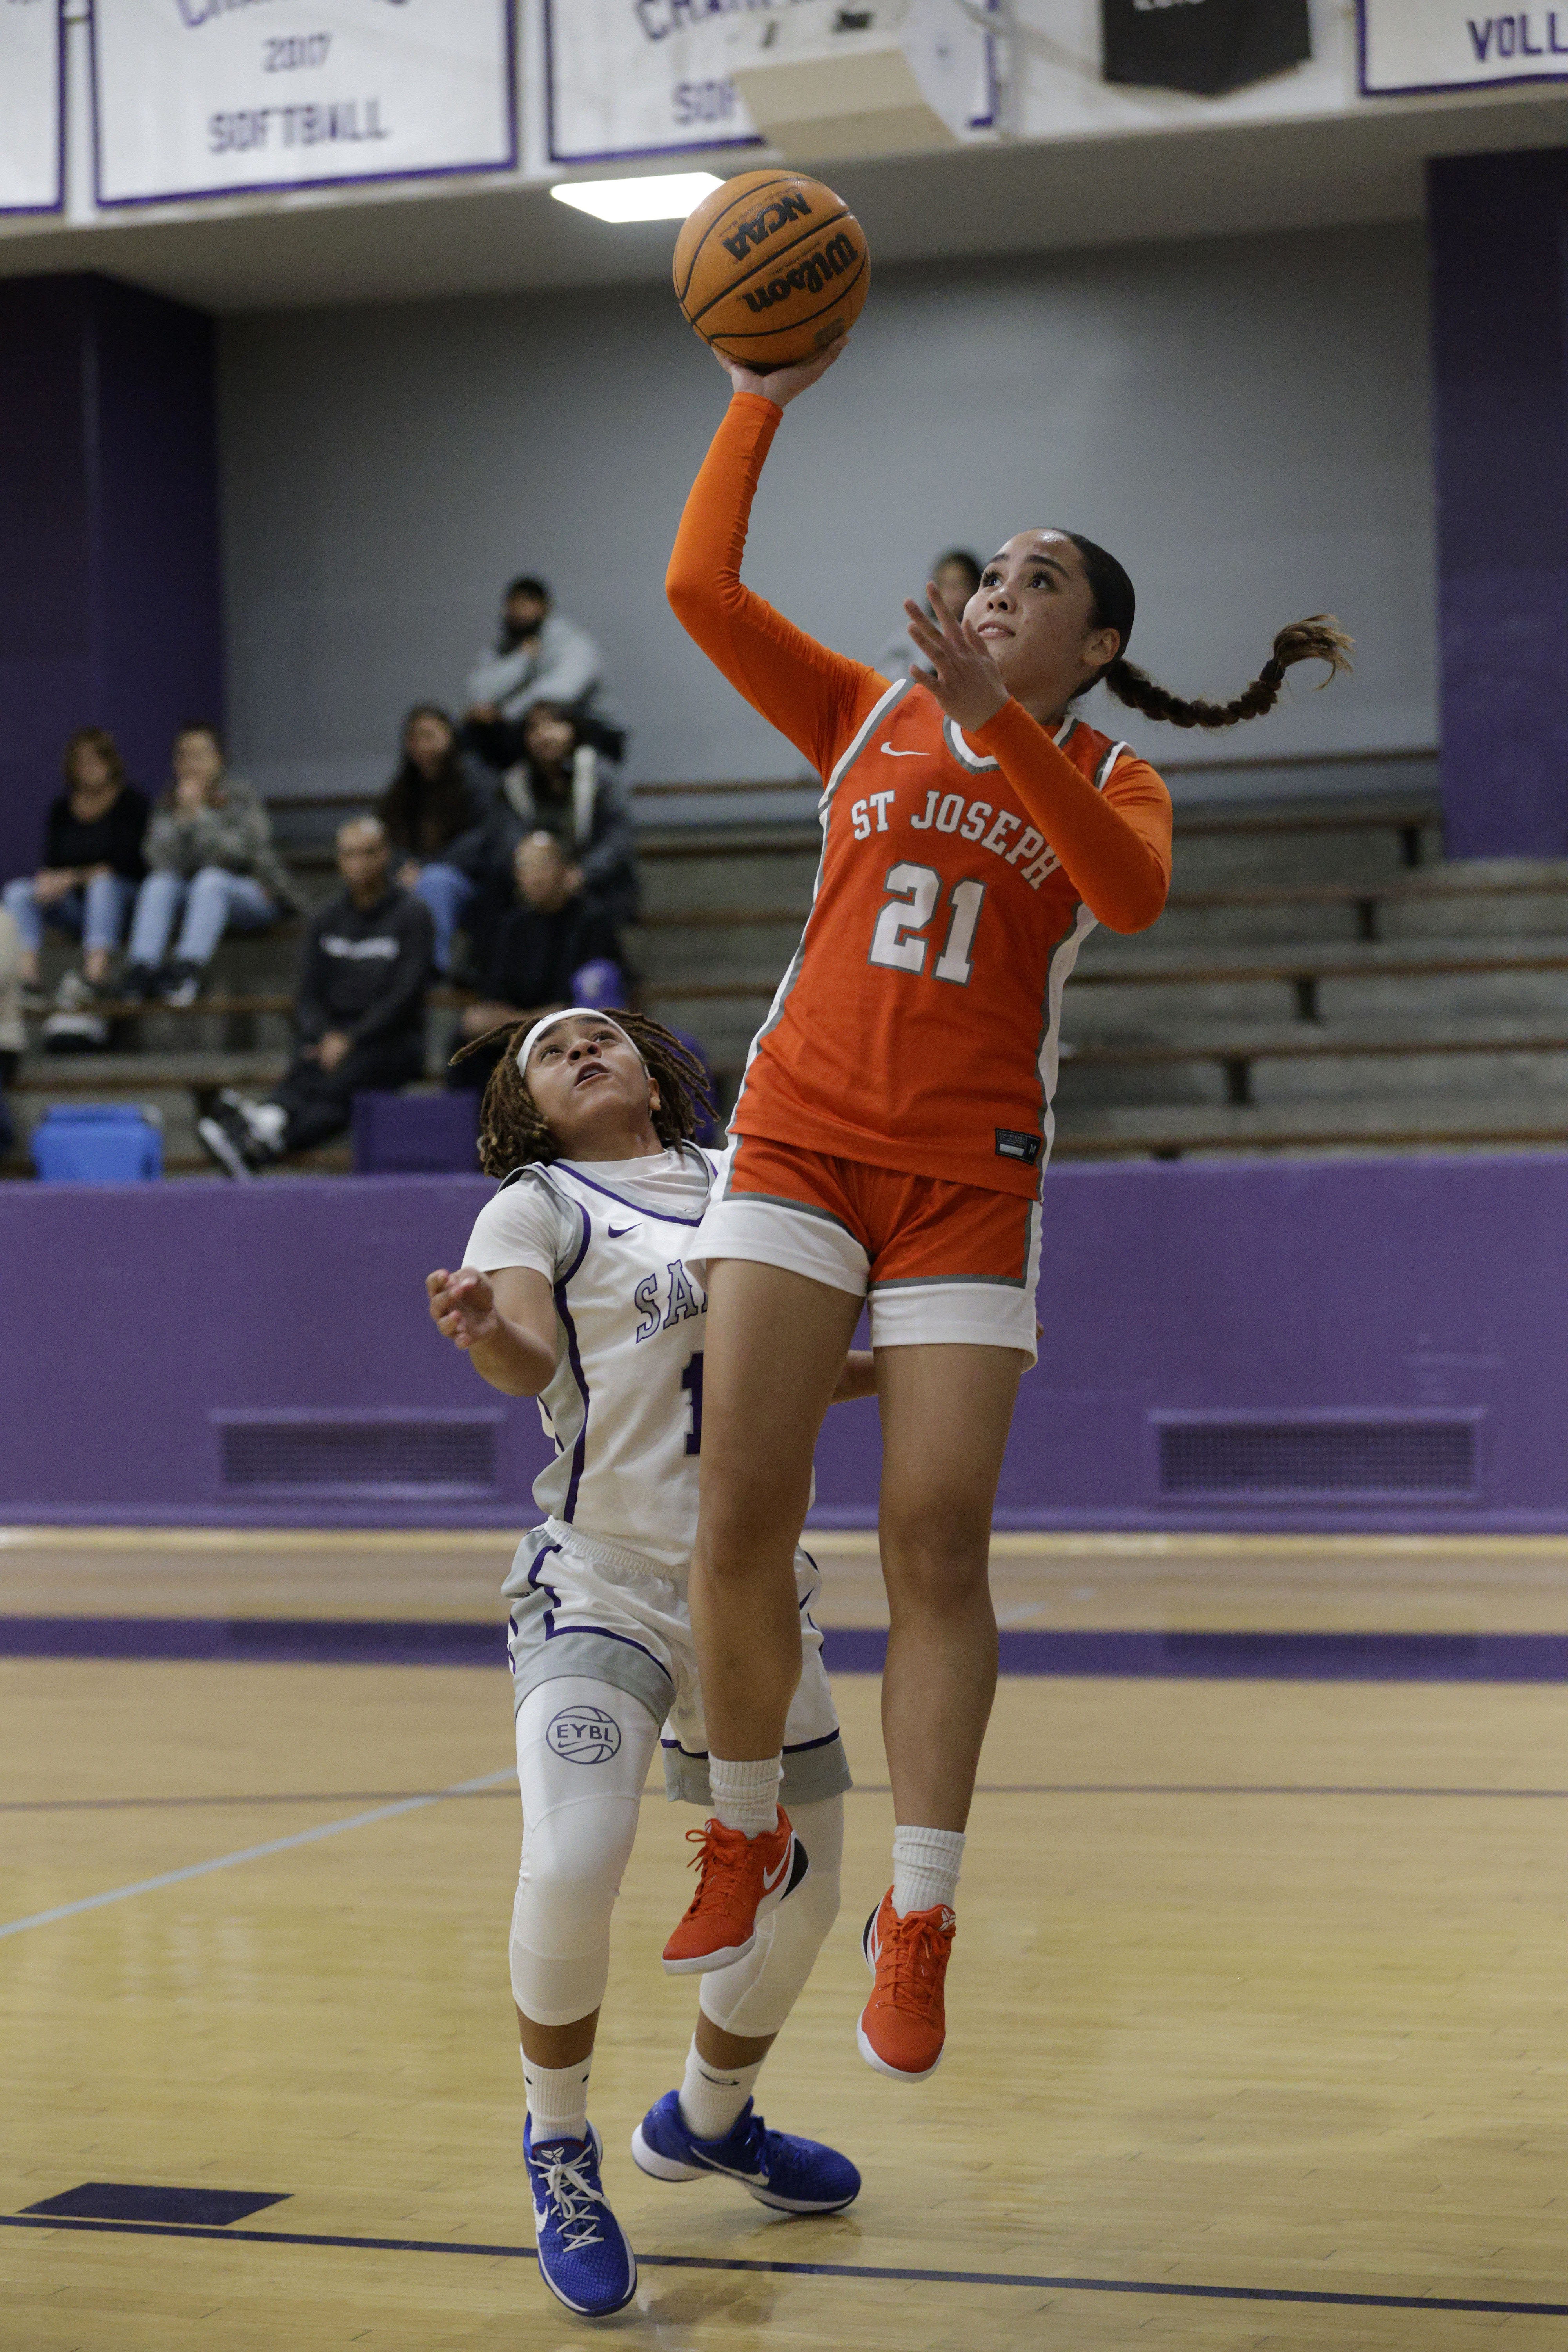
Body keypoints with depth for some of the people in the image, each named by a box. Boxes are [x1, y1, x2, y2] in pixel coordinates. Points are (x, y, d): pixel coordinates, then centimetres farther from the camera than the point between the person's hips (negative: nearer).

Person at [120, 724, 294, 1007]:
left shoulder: (240, 796, -7)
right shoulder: (169, 805, 4)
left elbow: (235, 853, -22)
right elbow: (164, 861, -10)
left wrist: (199, 812, -24)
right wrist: (182, 817, -21)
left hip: (257, 897, -4)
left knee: (211, 879, -35)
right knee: (159, 882, -25)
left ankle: (189, 970, -50)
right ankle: (140, 970, -41)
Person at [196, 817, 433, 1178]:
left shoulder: (411, 915, 0)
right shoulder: (327, 922, 15)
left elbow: (406, 995, -9)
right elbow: (309, 998, 11)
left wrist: (351, 1040, -20)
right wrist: (323, 1038, -12)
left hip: (392, 1044, -3)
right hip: (331, 1042, 3)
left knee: (347, 1071, -37)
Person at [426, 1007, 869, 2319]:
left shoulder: (741, 1186, 14)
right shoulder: (534, 1208, 1)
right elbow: (530, 1360, -18)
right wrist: (481, 1327, -39)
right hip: (602, 1581, -5)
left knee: (802, 1890, 12)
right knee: (573, 1867, -25)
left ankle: (710, 2118, 40)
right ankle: (560, 2152, 0)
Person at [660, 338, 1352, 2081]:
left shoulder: (1109, 778, 10)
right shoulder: (871, 717, 14)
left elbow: (1132, 895, -14)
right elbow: (699, 586, 6)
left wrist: (1002, 721, -23)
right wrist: (759, 403, 0)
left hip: (970, 1178, -1)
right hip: (800, 1138, 1)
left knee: (938, 1544, -8)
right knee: (741, 1518, -9)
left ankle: (916, 1924, -2)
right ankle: (745, 1840, 10)